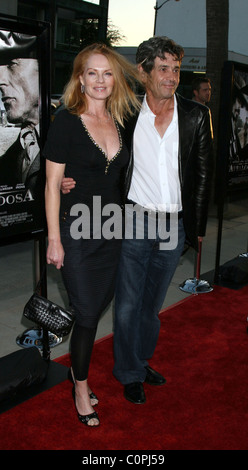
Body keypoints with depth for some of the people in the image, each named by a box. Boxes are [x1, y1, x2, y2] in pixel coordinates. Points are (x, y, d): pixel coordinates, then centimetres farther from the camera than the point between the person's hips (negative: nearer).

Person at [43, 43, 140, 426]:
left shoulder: (120, 123, 7)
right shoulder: (66, 122, -9)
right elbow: (53, 185, -9)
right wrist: (54, 240, -11)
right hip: (77, 231, -5)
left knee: (99, 306, 13)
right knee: (87, 313, 1)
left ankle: (79, 369, 35)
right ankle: (81, 387, 23)